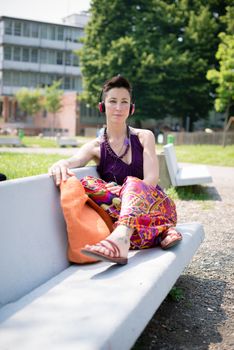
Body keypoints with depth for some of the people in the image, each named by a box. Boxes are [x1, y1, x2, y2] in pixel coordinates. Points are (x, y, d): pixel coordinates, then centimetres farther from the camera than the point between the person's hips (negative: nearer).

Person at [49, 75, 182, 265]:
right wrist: (62, 164, -37)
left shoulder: (144, 137, 8)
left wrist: (125, 192, -25)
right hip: (123, 216, 1)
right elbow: (75, 160, -13)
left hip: (156, 206, -1)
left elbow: (151, 178, -6)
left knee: (133, 183, -32)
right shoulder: (95, 147, 10)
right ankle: (159, 231, -29)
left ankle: (119, 239, -62)